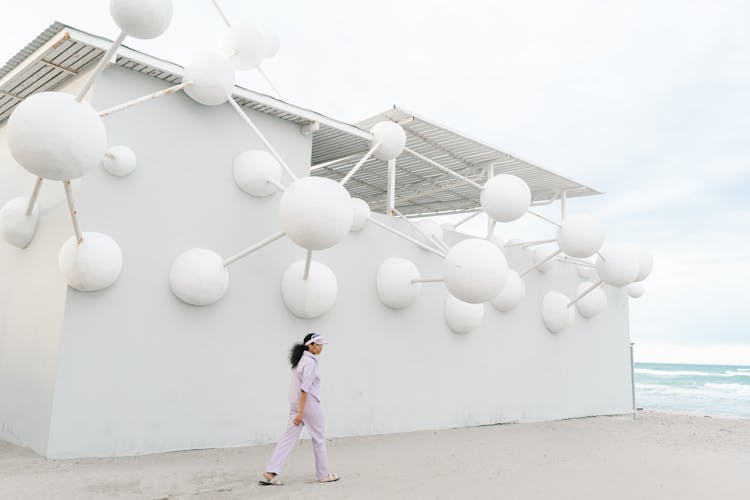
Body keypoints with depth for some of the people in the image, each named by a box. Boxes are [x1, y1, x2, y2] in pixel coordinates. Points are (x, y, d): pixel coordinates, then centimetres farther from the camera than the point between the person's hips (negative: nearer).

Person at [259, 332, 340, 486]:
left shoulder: (300, 359, 12)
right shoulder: (310, 362, -17)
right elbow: (305, 388, -22)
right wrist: (301, 412, -23)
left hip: (296, 403, 9)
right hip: (309, 404, -9)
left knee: (289, 437, 4)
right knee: (319, 439, 6)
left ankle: (271, 472, -2)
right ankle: (323, 475, 17)